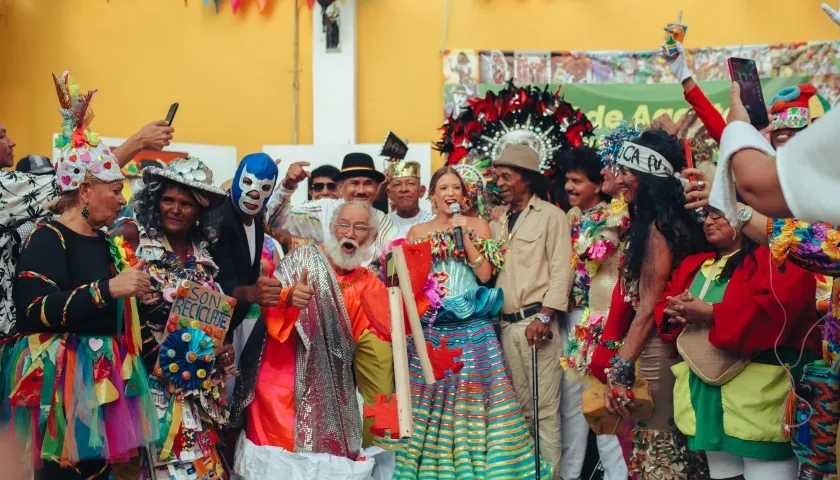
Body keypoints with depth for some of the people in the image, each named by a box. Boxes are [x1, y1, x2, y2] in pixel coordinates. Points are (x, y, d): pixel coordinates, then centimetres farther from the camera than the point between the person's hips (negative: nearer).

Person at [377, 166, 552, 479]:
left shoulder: (478, 225, 8)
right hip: (432, 326, 1)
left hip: (472, 326, -1)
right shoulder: (418, 232, 10)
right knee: (431, 398, -1)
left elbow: (485, 274, -3)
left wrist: (464, 235, -7)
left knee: (473, 394, -6)